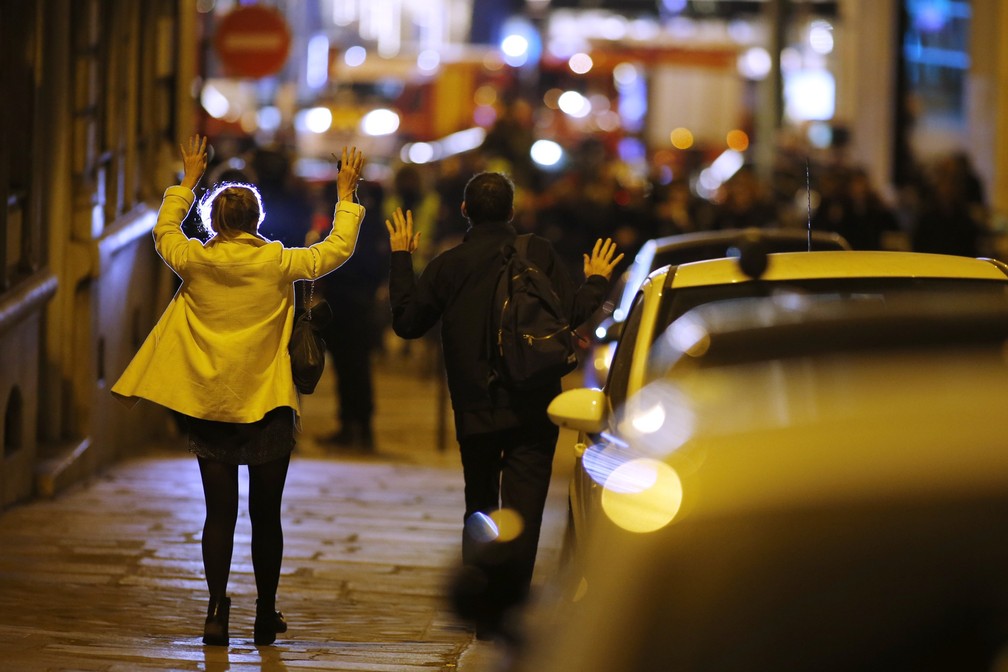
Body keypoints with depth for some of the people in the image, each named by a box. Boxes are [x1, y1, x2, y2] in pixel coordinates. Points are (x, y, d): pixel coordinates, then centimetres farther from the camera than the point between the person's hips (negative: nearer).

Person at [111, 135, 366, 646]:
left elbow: (163, 232, 20)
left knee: (219, 512, 4)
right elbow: (338, 248, 6)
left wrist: (187, 181, 29)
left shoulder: (195, 261, -2)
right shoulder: (278, 263, -6)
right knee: (265, 515, 8)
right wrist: (346, 194, 17)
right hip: (267, 405, -1)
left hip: (209, 407, 1)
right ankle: (266, 615, 14)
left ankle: (217, 609, -10)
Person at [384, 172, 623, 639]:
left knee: (479, 509, 16)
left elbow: (407, 321, 3)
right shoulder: (538, 253, -5)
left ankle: (484, 615, 18)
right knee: (521, 512, -4)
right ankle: (509, 612, -16)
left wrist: (400, 259, 14)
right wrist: (597, 281, 12)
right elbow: (570, 314, -8)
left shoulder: (448, 265, -2)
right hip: (531, 408, -2)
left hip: (474, 409, 2)